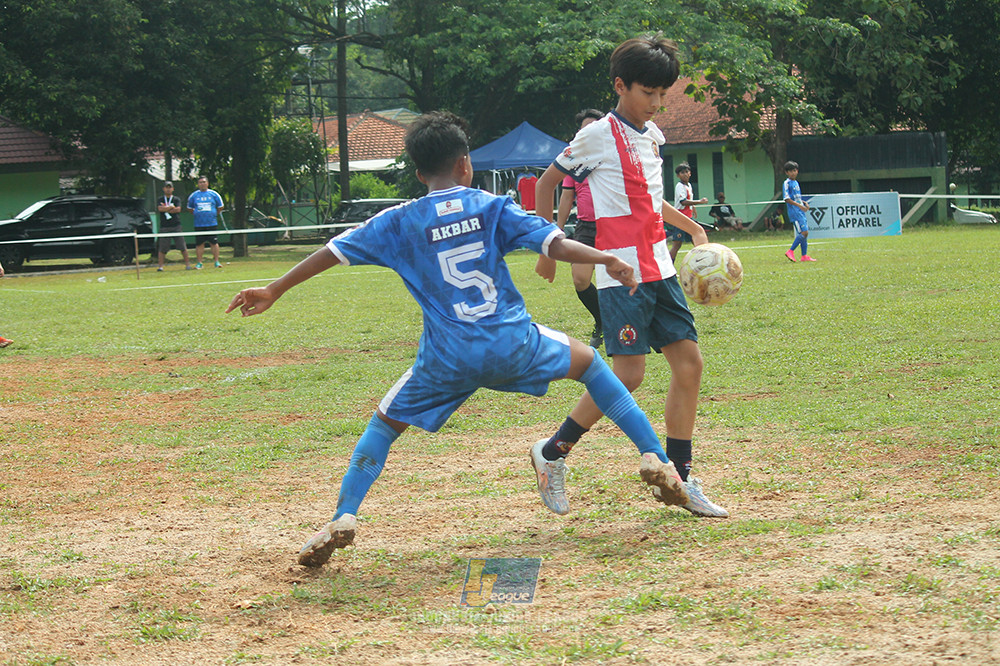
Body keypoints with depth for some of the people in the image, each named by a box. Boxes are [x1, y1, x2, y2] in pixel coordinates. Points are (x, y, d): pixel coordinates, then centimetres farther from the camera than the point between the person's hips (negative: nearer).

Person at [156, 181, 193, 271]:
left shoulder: (176, 199, 9)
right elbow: (160, 209, -8)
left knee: (182, 246, -2)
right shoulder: (160, 200, 10)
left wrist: (165, 209, -6)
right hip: (164, 227, 0)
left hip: (176, 226, 0)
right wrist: (171, 207, -6)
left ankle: (187, 264, 3)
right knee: (162, 248, -2)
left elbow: (178, 209, -8)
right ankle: (161, 266, 3)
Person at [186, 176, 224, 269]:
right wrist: (197, 214, 10)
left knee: (214, 243, -3)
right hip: (199, 225, 1)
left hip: (212, 223, -1)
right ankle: (199, 263, 8)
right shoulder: (194, 195, 7)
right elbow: (189, 208, 18)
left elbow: (220, 207, 15)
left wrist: (214, 215, 11)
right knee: (199, 244, 0)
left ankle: (216, 261, 3)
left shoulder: (214, 194, 5)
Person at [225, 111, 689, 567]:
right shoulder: (493, 207, 5)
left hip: (448, 359, 0)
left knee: (385, 423, 18)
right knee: (588, 361, 26)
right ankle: (654, 458, 18)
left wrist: (274, 291, 16)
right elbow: (555, 244, -6)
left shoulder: (400, 222, 7)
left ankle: (343, 517, -2)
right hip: (513, 344, 0)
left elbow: (334, 251, 10)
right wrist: (605, 260, 1)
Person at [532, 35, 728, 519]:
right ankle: (553, 452, 3)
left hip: (659, 269, 8)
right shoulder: (599, 135, -7)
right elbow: (548, 182, 1)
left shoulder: (652, 135, 15)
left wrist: (693, 228, 32)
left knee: (688, 362, 3)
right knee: (628, 374, -13)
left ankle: (679, 479, 9)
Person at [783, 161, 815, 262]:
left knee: (805, 233, 6)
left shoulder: (796, 182, 18)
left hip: (801, 212, 9)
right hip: (794, 212, -9)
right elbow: (787, 199, -16)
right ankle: (790, 251, -10)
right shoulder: (787, 183, -8)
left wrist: (804, 203, 9)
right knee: (803, 232, -16)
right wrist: (799, 205, -22)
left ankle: (804, 256, 9)